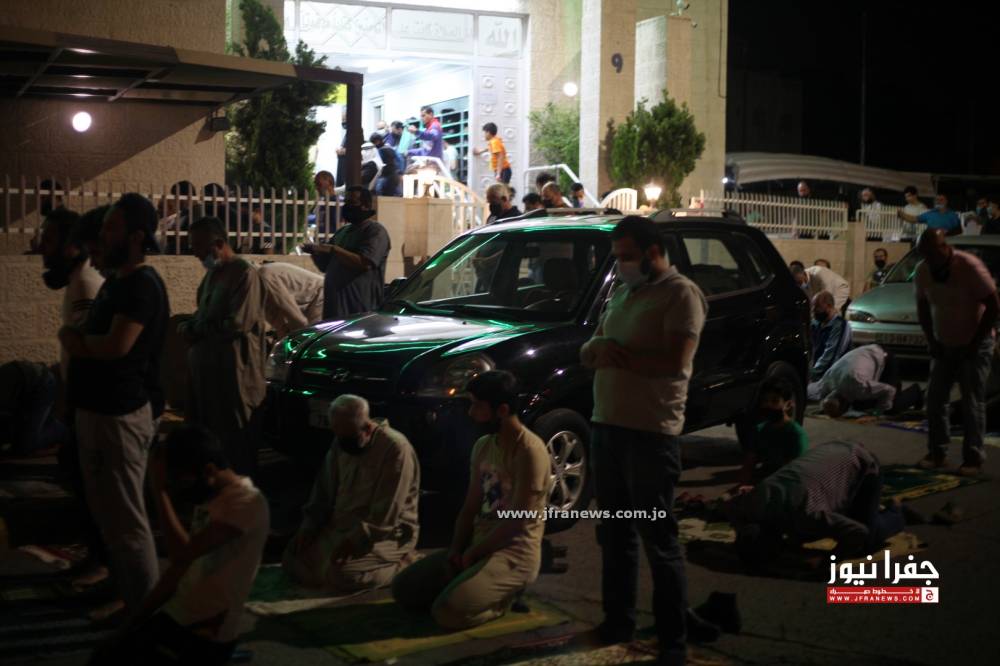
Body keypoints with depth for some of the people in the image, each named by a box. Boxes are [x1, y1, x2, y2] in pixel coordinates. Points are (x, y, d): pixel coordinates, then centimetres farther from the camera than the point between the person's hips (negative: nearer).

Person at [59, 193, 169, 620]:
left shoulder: (142, 285, -17)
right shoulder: (116, 281, 14)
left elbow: (117, 345, -28)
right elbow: (95, 340, 17)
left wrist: (75, 338, -8)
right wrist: (77, 339, -8)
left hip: (119, 416, -10)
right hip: (97, 410, 10)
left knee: (126, 521, -4)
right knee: (107, 514, 19)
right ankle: (129, 601, 31)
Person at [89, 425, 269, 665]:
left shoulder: (247, 503, -19)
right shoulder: (210, 497, 9)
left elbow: (183, 553, -26)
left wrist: (159, 490, -19)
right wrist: (138, 619, 12)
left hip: (206, 635, -9)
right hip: (174, 617, 9)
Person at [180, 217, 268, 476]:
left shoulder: (244, 273, -13)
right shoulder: (213, 272, 16)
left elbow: (238, 323, -20)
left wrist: (195, 331, -10)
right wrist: (190, 326, 2)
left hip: (234, 372, -9)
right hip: (205, 368, 9)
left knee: (234, 439, 0)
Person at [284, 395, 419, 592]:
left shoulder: (395, 448, -22)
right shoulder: (341, 443, 2)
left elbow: (386, 515, -24)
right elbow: (323, 489, 11)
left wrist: (355, 540, -28)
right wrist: (309, 525, -1)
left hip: (386, 534, -8)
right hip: (341, 526, 8)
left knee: (341, 574, -28)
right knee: (294, 559, -4)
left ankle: (399, 565, -2)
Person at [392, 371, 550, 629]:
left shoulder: (529, 451, -17)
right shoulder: (482, 446, 10)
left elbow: (517, 523, -19)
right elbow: (470, 508, 12)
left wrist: (472, 554, -11)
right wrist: (456, 550, -4)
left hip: (514, 554, -8)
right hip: (479, 545, 8)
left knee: (448, 612, -26)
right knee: (404, 588, -1)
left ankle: (504, 596, 0)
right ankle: (467, 584, 10)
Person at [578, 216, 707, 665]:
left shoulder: (681, 294, -9)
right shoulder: (622, 294, 16)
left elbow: (675, 363, -21)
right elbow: (587, 354, 15)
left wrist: (618, 354, -14)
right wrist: (600, 347, -8)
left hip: (651, 433, -8)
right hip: (605, 426, 8)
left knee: (658, 540, -1)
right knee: (614, 534, 16)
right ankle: (618, 622, 29)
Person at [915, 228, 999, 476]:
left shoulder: (970, 266, -21)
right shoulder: (923, 270, -6)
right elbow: (923, 307, 8)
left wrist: (975, 343, -14)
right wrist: (931, 341, 1)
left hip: (974, 345, -5)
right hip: (944, 345, 5)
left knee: (973, 402, -6)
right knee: (935, 399, 1)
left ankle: (973, 458, -1)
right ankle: (936, 453, 10)